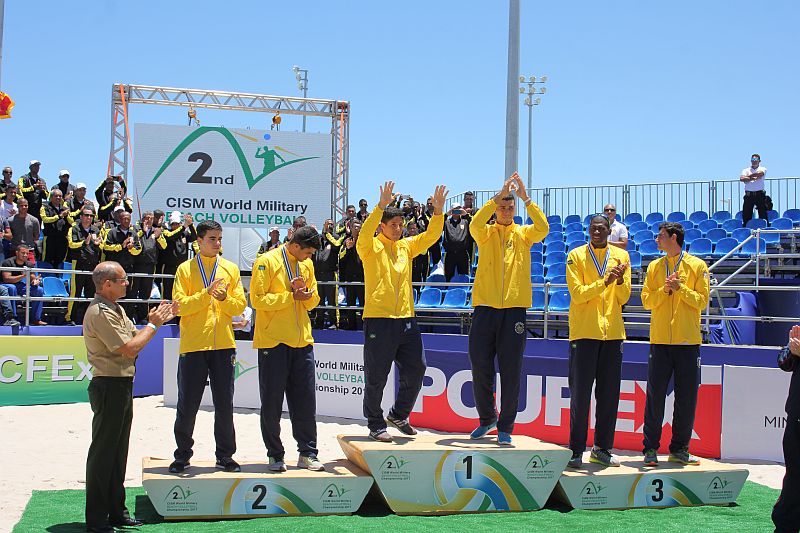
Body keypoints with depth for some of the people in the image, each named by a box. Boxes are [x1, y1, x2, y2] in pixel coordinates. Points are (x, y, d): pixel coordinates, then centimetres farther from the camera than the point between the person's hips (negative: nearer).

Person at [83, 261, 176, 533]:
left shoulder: (115, 309, 16)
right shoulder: (100, 313, -17)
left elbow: (133, 338, 15)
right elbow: (129, 348, -20)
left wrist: (155, 320, 5)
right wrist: (153, 324, -9)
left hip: (122, 385, 10)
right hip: (109, 386, -10)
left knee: (118, 451, 15)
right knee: (103, 452, -3)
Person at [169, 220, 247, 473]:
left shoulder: (231, 269, 9)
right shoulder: (185, 269, 3)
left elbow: (240, 305, 5)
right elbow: (179, 305, -6)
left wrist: (224, 298, -14)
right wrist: (206, 293, -17)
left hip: (223, 345, 2)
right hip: (193, 346, -2)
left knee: (224, 404, 5)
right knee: (187, 404, 4)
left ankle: (225, 455, 16)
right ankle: (183, 455, 18)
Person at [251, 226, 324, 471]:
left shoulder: (307, 264, 12)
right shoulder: (267, 262, -6)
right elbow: (257, 299, -12)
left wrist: (306, 294, -6)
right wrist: (291, 296, -15)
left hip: (302, 341, 5)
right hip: (273, 341, -5)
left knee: (305, 400, 5)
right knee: (272, 401, 2)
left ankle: (307, 453, 14)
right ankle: (275, 455, 12)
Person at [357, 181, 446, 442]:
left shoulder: (406, 246, 14)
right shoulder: (371, 247, -1)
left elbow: (431, 235, 6)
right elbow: (366, 232, -22)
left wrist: (438, 210, -10)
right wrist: (381, 205, -33)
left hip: (406, 319, 5)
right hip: (378, 320, -5)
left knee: (416, 370, 7)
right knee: (376, 376, 1)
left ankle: (399, 415, 27)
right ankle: (375, 425, 15)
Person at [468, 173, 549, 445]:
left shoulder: (523, 234, 9)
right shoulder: (486, 233, 7)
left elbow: (543, 228, -12)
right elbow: (475, 225, -15)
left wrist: (526, 198, -19)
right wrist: (499, 195, -22)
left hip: (514, 308, 0)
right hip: (485, 307, 1)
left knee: (511, 372, 0)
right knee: (480, 368, 6)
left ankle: (505, 427, 10)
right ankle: (487, 418, 26)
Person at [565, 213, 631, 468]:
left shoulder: (621, 256, 10)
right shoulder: (576, 255, 1)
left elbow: (624, 298, 5)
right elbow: (577, 293, -8)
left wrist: (620, 280, -15)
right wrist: (604, 282, -20)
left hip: (612, 332, 3)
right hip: (584, 332, -3)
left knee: (609, 394, 6)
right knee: (580, 394, -2)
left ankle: (602, 448, 15)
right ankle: (576, 450, 3)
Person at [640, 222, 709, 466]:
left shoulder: (697, 266, 3)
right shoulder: (654, 266, 11)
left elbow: (702, 301, -2)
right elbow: (646, 300, 6)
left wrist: (681, 288, -15)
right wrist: (665, 290, -11)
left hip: (688, 340, -1)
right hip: (660, 340, 1)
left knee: (686, 396, 3)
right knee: (655, 395, 0)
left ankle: (679, 448, 14)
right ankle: (650, 448, 6)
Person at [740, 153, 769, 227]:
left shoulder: (763, 169, 8)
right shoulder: (746, 170, 12)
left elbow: (760, 173, -15)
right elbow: (742, 178, -7)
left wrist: (748, 176, -4)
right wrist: (753, 178, -12)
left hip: (760, 194, -2)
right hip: (748, 195, 2)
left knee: (763, 214, -2)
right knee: (746, 215, 2)